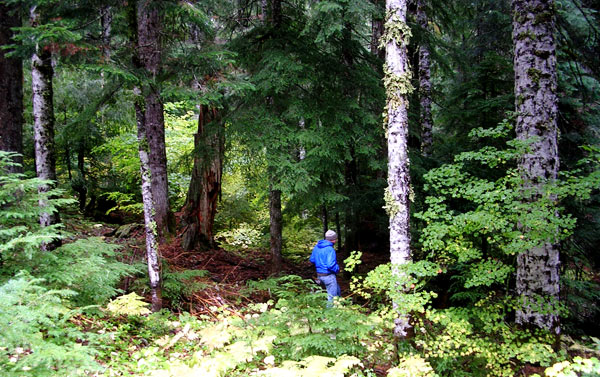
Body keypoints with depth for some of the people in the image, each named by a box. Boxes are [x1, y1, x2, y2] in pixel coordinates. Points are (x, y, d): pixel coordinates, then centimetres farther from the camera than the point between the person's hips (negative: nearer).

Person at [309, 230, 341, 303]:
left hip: (319, 274, 9)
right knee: (332, 296, 5)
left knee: (337, 291, 25)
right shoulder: (330, 249, -22)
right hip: (328, 276, -9)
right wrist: (337, 269, -9)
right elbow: (331, 265, -28)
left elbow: (312, 260, 13)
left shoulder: (316, 246, 4)